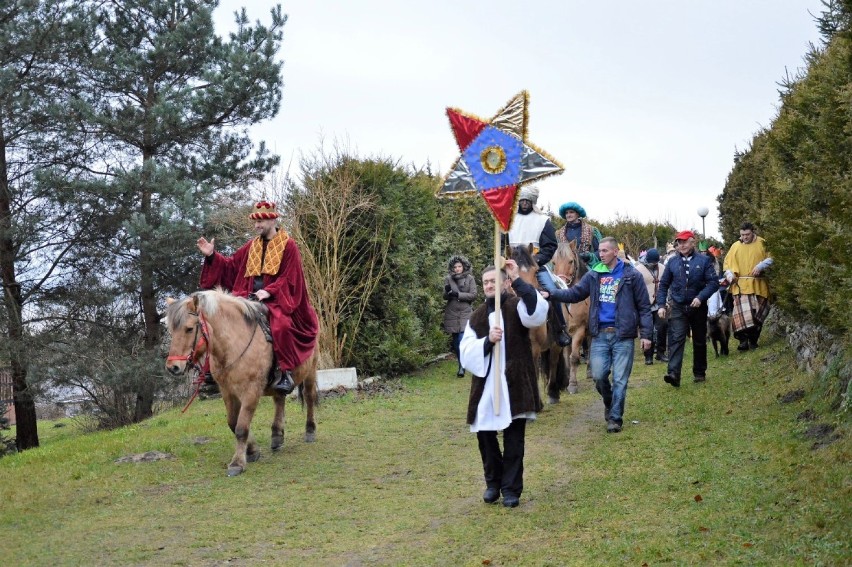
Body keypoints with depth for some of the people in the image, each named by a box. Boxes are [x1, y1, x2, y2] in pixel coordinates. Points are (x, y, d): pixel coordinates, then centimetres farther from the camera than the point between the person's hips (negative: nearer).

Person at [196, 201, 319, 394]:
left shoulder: (288, 245, -1)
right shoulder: (252, 246, 16)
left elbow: (289, 277, -8)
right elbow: (231, 266, 18)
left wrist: (269, 291, -21)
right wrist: (212, 256, 4)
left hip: (277, 299, -6)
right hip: (250, 298, 6)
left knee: (281, 326, -35)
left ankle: (285, 373, -26)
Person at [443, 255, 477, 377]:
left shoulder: (470, 279, -1)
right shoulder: (448, 279, 4)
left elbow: (473, 295, -6)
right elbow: (445, 297, 4)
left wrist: (458, 294, -16)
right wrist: (447, 292, -19)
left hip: (465, 313, -3)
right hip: (451, 313, 3)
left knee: (462, 340, -16)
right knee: (456, 341, 10)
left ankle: (462, 367, -17)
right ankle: (462, 364, 22)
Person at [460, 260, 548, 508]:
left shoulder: (516, 307, -1)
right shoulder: (477, 316, 10)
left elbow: (538, 312, -26)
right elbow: (466, 353, 2)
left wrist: (517, 280, -26)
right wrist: (487, 341, -16)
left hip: (514, 386, -4)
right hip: (485, 387, 4)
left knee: (514, 441, 2)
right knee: (485, 437, 8)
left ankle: (511, 488, 14)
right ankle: (493, 483, 28)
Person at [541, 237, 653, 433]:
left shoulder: (632, 276, -1)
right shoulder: (594, 275, 8)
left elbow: (644, 307, 0)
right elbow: (574, 293, 6)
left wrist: (645, 334, -6)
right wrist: (551, 293, -9)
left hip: (623, 336, -3)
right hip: (599, 335, 3)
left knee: (619, 380, 0)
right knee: (598, 376, -1)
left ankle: (615, 418, 11)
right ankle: (609, 403, 29)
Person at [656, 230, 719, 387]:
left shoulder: (704, 260, -2)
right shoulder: (672, 262, 4)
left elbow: (713, 282, -8)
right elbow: (663, 285, 9)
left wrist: (700, 297, -21)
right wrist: (661, 305, -1)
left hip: (698, 307, 0)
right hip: (678, 308, 0)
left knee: (699, 341, 13)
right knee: (676, 339, -14)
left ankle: (700, 372, 27)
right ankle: (673, 374, -24)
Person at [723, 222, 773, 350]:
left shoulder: (762, 244, 5)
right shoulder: (735, 246, 9)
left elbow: (770, 258, 5)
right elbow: (728, 263, 12)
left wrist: (761, 266, -12)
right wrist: (730, 275, -5)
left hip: (758, 285, 1)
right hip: (740, 285, 0)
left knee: (758, 314, 3)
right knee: (742, 312, -14)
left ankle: (753, 340, 15)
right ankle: (743, 341, -16)